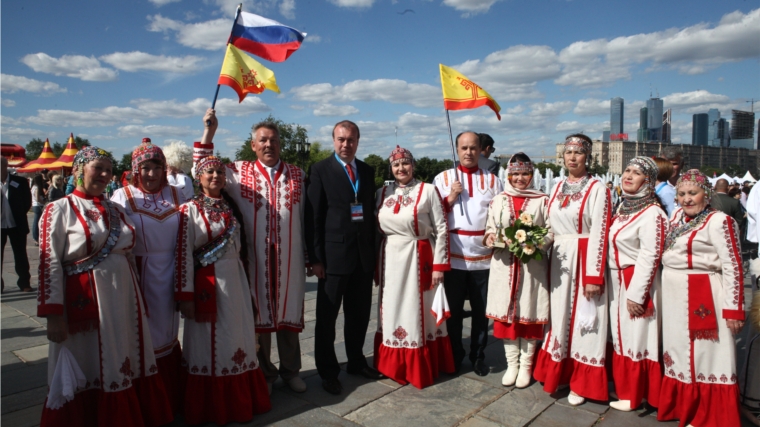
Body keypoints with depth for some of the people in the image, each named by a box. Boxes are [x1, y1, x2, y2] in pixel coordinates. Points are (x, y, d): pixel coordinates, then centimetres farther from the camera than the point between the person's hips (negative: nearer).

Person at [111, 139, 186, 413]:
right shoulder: (123, 196, -3)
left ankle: (172, 396, 28)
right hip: (139, 275, -3)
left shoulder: (175, 195, 6)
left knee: (167, 331, 13)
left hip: (169, 275, 3)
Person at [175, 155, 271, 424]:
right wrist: (185, 295, -14)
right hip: (207, 284, -5)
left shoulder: (231, 207, 10)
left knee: (238, 339, 11)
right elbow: (184, 255, -11)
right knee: (210, 344, 5)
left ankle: (240, 401, 27)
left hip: (235, 281, 5)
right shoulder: (190, 210, -7)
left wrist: (245, 286, 15)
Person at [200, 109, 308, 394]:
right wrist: (209, 132, -5)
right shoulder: (239, 172, 4)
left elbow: (304, 218, 6)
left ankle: (290, 370, 26)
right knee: (259, 313, 8)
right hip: (255, 258, -1)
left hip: (289, 259, 1)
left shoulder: (297, 175, 7)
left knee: (289, 312, 9)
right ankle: (265, 373, 25)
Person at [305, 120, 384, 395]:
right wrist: (315, 258, -12)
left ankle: (356, 362, 34)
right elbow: (313, 217, -7)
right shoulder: (321, 170, -4)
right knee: (327, 317, 6)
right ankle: (328, 372, 21)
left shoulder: (367, 171, 10)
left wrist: (374, 249, 7)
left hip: (364, 255, 5)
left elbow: (371, 211, 12)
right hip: (335, 255, -5)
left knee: (360, 314, 16)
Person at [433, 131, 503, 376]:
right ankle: (454, 356, 23)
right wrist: (452, 196, -10)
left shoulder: (492, 180, 9)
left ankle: (478, 356, 24)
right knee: (453, 309, 8)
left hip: (483, 255, 1)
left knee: (481, 309, 9)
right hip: (453, 255, -1)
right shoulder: (443, 178, 6)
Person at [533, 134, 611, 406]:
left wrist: (594, 276, -17)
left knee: (584, 319, 3)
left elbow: (599, 233, -14)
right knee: (559, 314, 12)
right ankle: (558, 373, 28)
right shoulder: (558, 188, 11)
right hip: (559, 260, 6)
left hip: (584, 259, -5)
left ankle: (581, 383, 18)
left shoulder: (597, 189, -8)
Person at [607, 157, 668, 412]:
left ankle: (634, 395, 19)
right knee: (621, 334, 16)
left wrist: (636, 293, -17)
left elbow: (650, 257, -18)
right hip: (616, 281, 8)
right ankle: (623, 387, 31)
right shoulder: (623, 206, 9)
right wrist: (608, 280, 11)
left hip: (636, 282, -8)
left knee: (637, 337, 4)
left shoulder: (652, 213, -16)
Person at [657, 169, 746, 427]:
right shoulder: (677, 216, 10)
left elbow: (732, 267, -15)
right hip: (673, 296, 8)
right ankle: (680, 406, 31)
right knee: (679, 351, 16)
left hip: (702, 297, -8)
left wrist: (734, 309, -16)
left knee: (705, 355, 2)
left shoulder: (719, 222, -13)